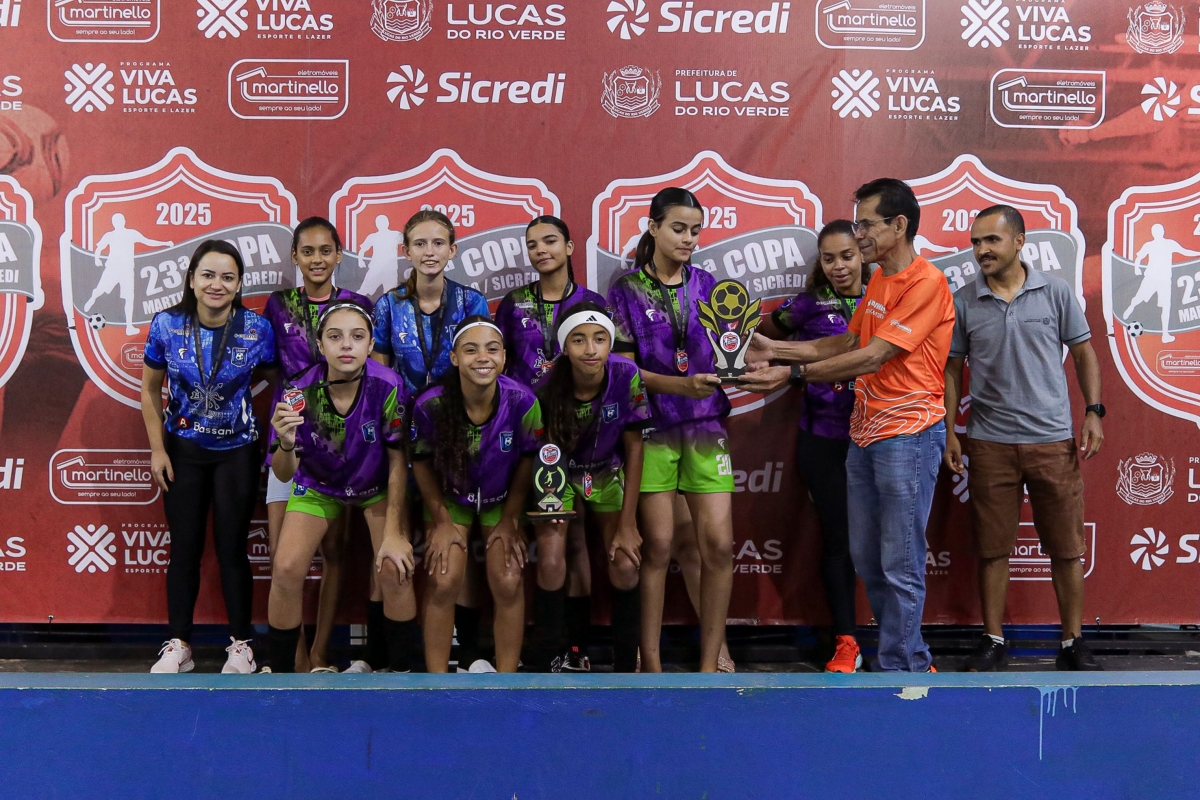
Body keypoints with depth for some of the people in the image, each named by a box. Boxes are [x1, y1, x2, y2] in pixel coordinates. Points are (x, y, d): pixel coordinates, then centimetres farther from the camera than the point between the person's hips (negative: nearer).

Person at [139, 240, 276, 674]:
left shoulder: (257, 328, -12)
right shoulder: (167, 324, -9)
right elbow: (150, 388, 1)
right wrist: (157, 449, -2)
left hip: (238, 451, -1)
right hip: (183, 450, 1)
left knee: (232, 548, 3)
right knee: (184, 547, 7)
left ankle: (241, 645, 17)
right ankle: (178, 646, 19)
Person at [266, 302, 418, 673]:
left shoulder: (387, 386, -30)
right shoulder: (299, 393, -27)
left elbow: (398, 461, -17)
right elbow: (283, 475, -21)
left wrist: (394, 532, -16)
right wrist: (286, 443, -44)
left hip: (377, 487, -1)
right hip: (318, 486, 1)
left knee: (394, 569, -18)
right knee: (286, 569, -13)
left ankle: (399, 669, 4)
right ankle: (280, 673, 8)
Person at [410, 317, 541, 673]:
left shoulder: (522, 401, -26)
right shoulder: (430, 405, -27)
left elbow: (527, 460, -10)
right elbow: (422, 462, -9)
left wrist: (510, 520, -7)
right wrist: (441, 521, -7)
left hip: (502, 499, 0)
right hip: (450, 497, 0)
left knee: (509, 583, -10)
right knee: (444, 582, -12)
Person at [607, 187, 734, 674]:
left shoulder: (706, 285, 10)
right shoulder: (627, 291, 2)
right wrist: (682, 385, -18)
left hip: (706, 423, 3)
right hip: (653, 426, -2)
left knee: (719, 545, -3)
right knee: (658, 545, -2)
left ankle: (710, 662, 8)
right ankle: (650, 661, 10)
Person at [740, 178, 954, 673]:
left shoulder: (927, 282, -14)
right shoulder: (878, 280, 16)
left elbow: (872, 357, -19)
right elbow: (848, 343, 19)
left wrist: (792, 374, -19)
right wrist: (775, 350, 10)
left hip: (907, 436, -9)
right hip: (864, 435, 10)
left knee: (900, 567, -3)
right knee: (865, 558, 14)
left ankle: (897, 668, 7)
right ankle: (913, 659, 26)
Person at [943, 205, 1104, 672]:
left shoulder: (1055, 292, 1)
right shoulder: (963, 303, 2)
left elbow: (1084, 353, 7)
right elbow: (953, 369, 7)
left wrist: (1093, 412, -2)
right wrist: (950, 431, 2)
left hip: (1053, 440, 0)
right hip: (990, 444, 0)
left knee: (1066, 547, 6)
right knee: (992, 548, 6)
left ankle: (1074, 643, 19)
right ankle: (993, 641, 19)